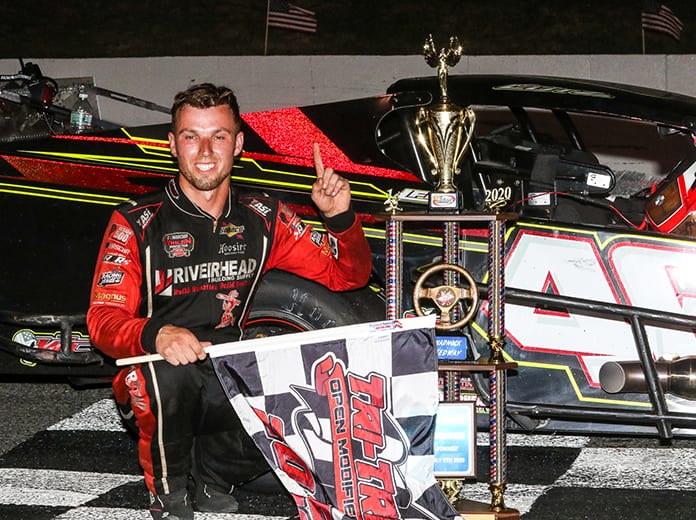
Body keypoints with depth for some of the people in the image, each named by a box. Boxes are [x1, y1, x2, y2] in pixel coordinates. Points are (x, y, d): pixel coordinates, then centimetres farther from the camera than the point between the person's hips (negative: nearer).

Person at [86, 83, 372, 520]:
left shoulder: (263, 219, 8)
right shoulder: (138, 223, -4)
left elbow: (347, 276, 12)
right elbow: (104, 320, -12)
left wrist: (340, 217, -8)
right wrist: (156, 335, -35)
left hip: (230, 384, 3)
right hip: (154, 381, -3)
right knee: (170, 372, -38)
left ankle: (211, 475, 3)